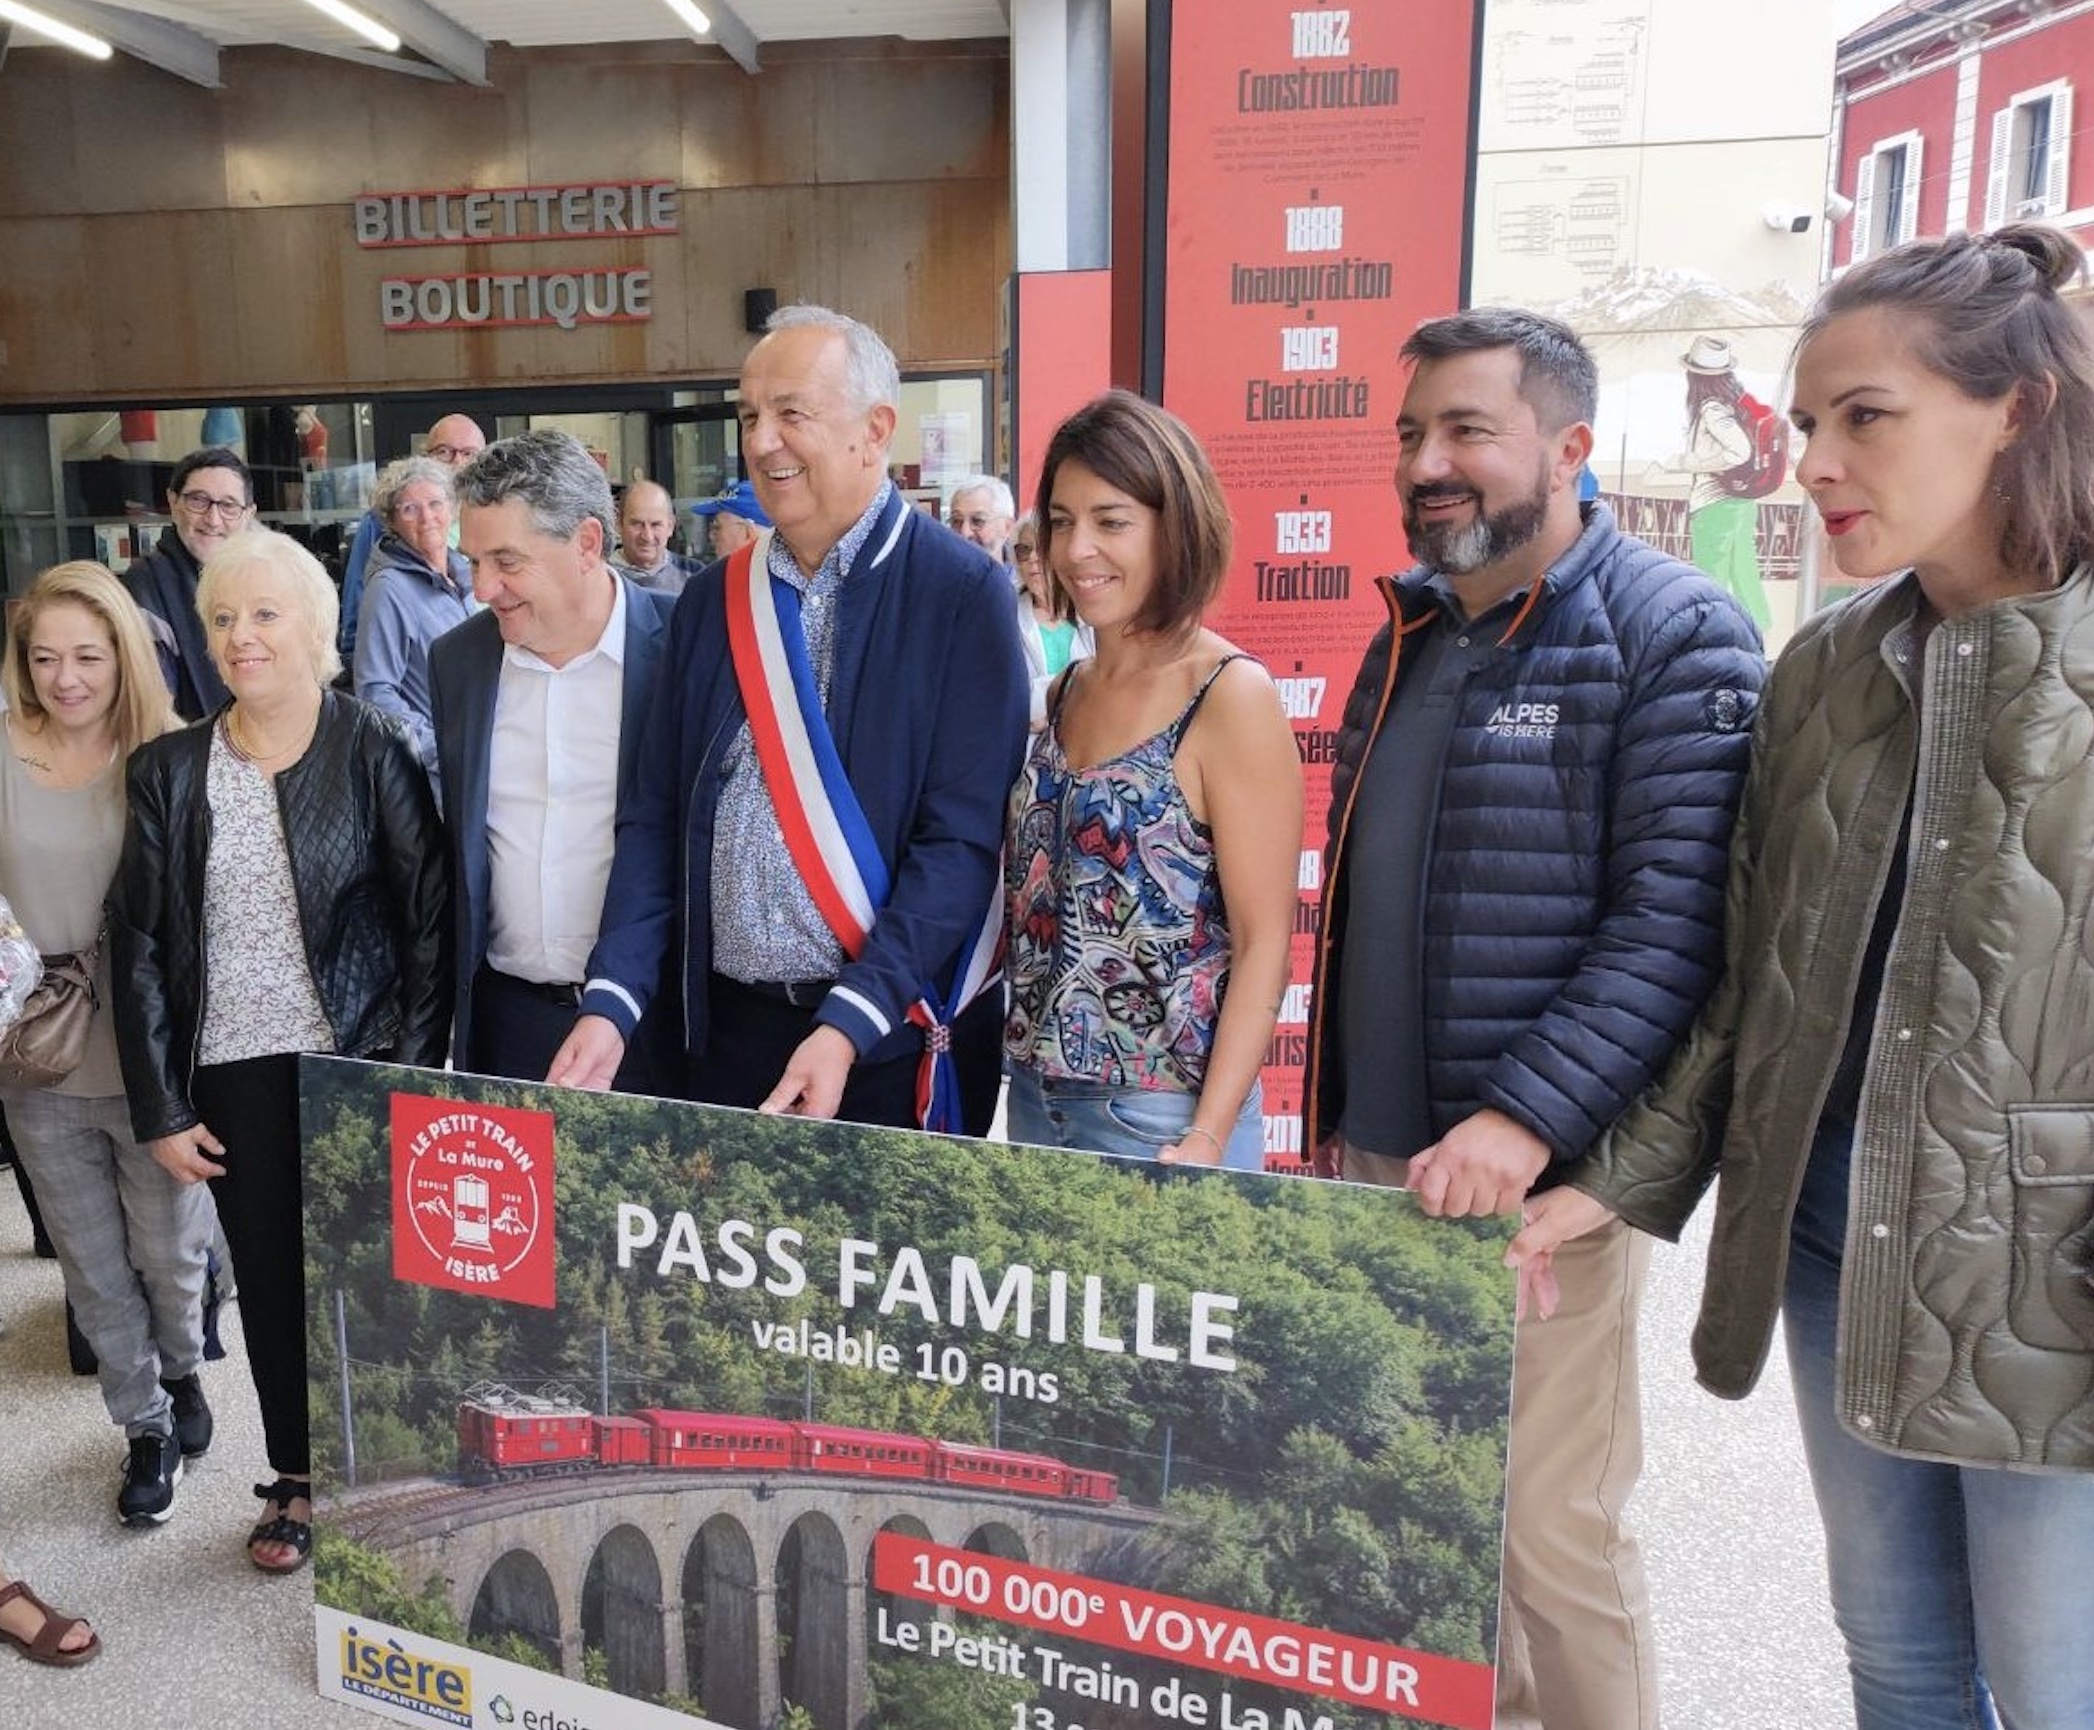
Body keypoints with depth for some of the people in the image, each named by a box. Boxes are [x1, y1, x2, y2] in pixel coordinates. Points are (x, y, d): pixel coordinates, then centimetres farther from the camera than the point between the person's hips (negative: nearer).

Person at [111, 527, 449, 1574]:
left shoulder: (373, 749, -6)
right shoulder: (169, 770, 4)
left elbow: (431, 913, -5)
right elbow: (139, 943, 5)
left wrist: (414, 1069, -9)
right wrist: (161, 1107, 1)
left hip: (358, 1060, -3)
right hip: (234, 1075, 3)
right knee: (269, 1282, 13)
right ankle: (296, 1479, 32)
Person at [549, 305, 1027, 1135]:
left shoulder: (962, 593, -8)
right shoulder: (712, 601, 6)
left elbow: (963, 835, -13)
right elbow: (656, 817, 6)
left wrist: (851, 1024, -21)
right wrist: (611, 1000, -5)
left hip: (898, 1035, -4)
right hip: (729, 1025, 4)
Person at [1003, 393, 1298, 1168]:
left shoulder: (1231, 695, -13)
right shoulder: (1066, 691, 5)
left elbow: (1264, 943, -14)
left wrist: (1207, 1140, -19)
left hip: (1165, 1116, -6)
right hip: (1037, 1095, 6)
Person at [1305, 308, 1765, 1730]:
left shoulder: (1674, 635, -8)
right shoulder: (1411, 634, 14)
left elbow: (1673, 920, -16)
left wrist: (1528, 1122, -25)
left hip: (1535, 1175, -6)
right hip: (1375, 1158, 7)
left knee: (1550, 1532, 3)